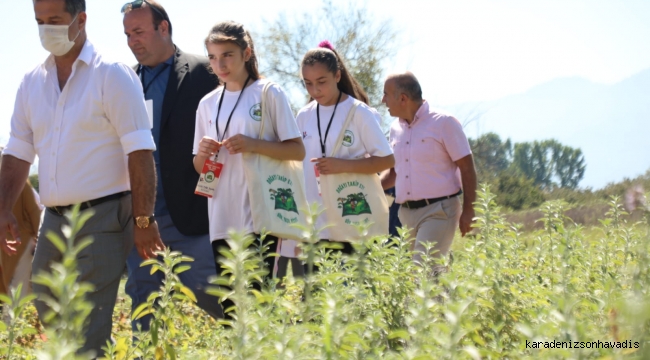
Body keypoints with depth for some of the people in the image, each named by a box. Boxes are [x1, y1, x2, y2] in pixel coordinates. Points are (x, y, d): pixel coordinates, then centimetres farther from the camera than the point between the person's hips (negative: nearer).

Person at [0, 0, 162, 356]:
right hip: (55, 219, 7)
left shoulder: (112, 76, -8)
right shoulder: (32, 82, 10)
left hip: (103, 218, -6)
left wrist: (144, 220, -16)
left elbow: (139, 153, -12)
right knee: (48, 312, 10)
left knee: (89, 327, -10)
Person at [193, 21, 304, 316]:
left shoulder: (269, 94, 0)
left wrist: (253, 145, -16)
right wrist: (203, 153, -4)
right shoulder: (208, 104, 13)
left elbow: (298, 150, -2)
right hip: (222, 219, 5)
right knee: (230, 305, 5)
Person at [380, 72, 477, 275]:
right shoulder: (396, 130, 13)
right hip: (407, 213, 7)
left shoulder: (443, 123, -6)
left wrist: (468, 211, -12)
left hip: (439, 211, -7)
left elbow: (466, 167, -6)